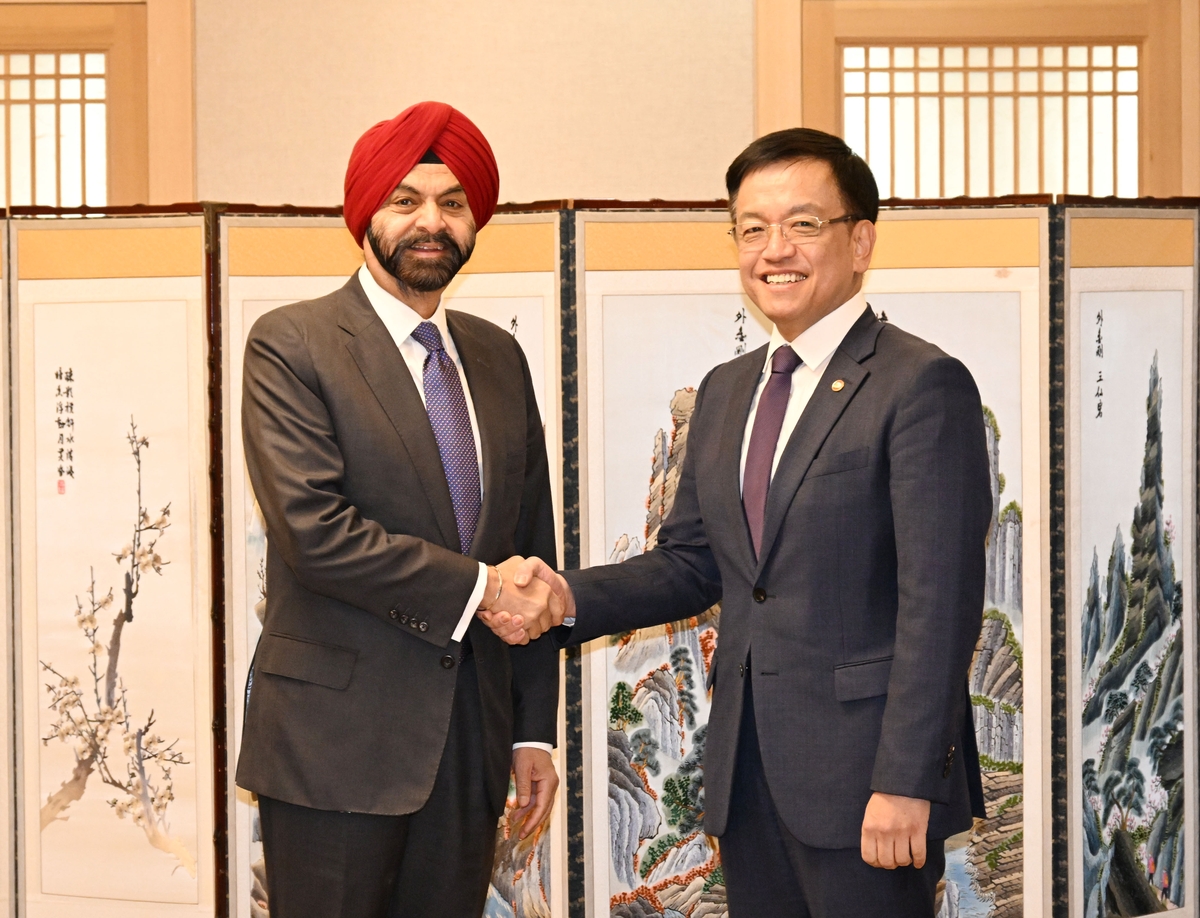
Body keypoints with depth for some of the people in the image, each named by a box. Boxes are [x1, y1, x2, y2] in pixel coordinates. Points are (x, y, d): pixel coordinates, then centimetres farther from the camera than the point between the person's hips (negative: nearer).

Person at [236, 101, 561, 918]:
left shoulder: (499, 357, 13)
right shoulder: (289, 345, -4)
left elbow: (532, 549, 15)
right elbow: (313, 529, -17)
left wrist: (535, 729, 11)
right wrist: (473, 587, -14)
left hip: (472, 745, 5)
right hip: (337, 743, -5)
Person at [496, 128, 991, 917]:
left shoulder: (923, 386, -10)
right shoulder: (726, 392, 15)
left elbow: (939, 603, -15)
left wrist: (904, 782, -20)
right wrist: (571, 598, -2)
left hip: (862, 770, -7)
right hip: (749, 776, 7)